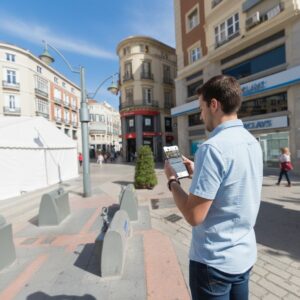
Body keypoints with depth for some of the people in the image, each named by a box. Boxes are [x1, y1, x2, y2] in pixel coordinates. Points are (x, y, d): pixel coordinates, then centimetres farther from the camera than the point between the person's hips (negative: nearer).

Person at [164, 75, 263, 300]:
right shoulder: (252, 143, 1)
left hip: (214, 261, -8)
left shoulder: (212, 147, -27)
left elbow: (194, 216, -25)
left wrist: (172, 180, -11)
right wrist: (197, 172, 9)